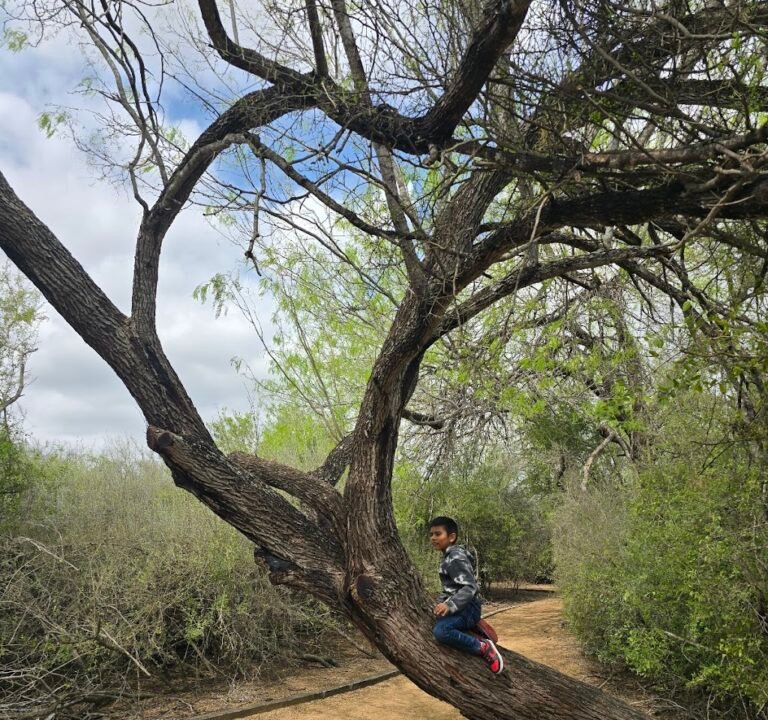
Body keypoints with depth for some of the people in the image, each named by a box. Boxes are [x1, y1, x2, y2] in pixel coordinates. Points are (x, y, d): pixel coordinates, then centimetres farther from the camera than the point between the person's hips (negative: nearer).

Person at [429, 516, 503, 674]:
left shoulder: (455, 558, -15)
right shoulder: (448, 557, 16)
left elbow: (470, 587, -26)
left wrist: (450, 605, -36)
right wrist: (441, 603, 17)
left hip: (467, 608, -11)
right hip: (461, 608, 11)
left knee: (441, 631, -34)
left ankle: (482, 647, -18)